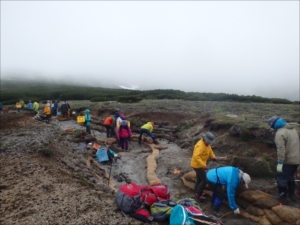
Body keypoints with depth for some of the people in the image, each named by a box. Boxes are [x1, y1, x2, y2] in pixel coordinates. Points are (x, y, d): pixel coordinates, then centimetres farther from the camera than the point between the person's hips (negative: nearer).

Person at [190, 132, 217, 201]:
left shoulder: (207, 143, 1)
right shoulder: (200, 145, -30)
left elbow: (210, 150, 17)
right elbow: (196, 156, -39)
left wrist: (213, 157, -1)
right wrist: (203, 165, -41)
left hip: (200, 165, 10)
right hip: (197, 165, -10)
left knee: (199, 179, 21)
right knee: (204, 180, -3)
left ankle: (196, 192, 36)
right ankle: (198, 194, 11)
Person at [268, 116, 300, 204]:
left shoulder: (280, 133, -21)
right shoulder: (293, 129, 8)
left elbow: (281, 149, -26)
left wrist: (280, 163, -22)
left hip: (288, 160, -9)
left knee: (281, 178, 4)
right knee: (290, 176, 25)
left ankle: (283, 198, 12)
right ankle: (292, 194, 37)